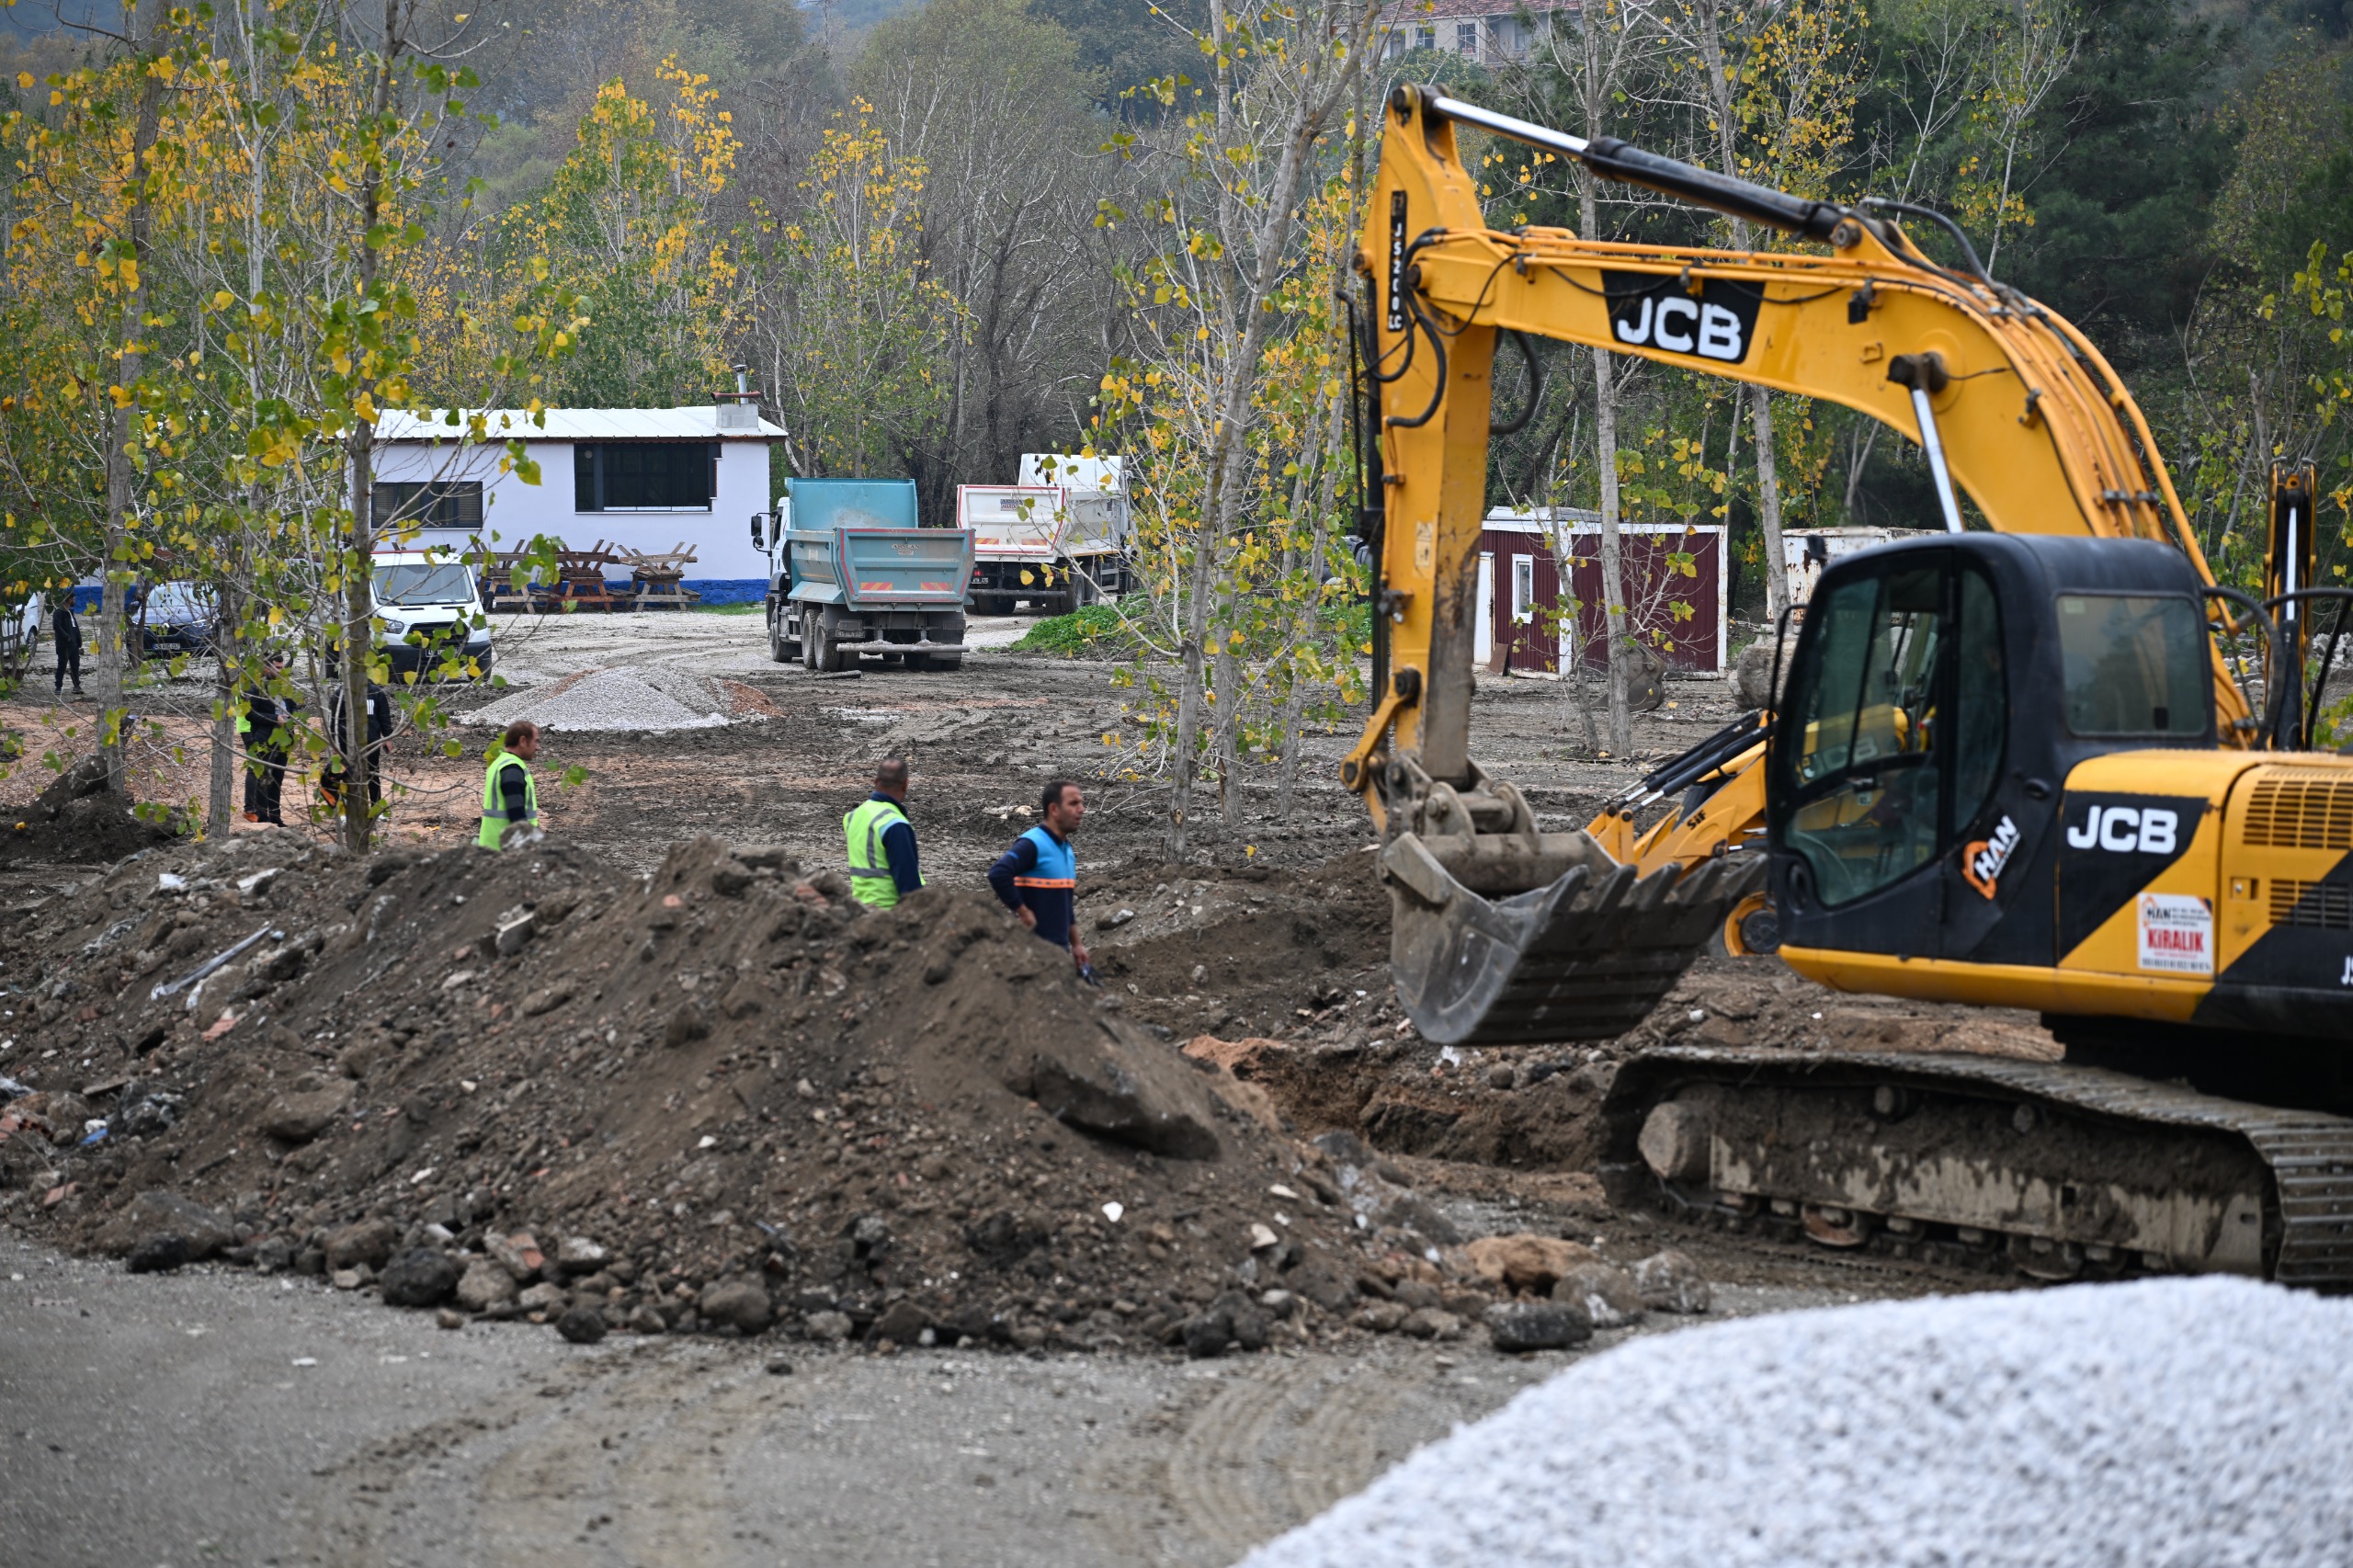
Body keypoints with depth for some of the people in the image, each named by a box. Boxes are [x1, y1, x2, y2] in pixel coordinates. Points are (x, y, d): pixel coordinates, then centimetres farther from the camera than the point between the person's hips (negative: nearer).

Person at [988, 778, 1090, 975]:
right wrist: (1024, 913, -23)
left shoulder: (1067, 850, 15)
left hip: (1059, 949, 9)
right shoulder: (1032, 845, -14)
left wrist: (1076, 944, 22)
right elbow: (998, 874, -30)